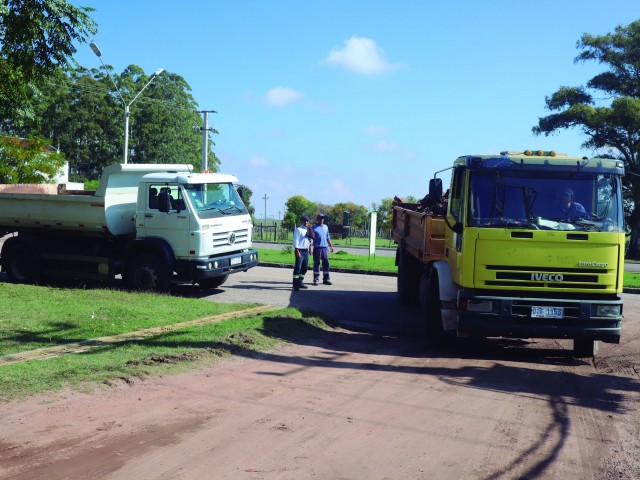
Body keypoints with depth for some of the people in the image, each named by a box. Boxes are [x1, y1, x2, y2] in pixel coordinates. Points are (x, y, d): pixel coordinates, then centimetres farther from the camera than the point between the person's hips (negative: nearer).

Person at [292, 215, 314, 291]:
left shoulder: (308, 230, 14)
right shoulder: (298, 229, -8)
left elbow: (310, 239, 20)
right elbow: (295, 240, -14)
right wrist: (297, 251, -18)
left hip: (306, 250, 8)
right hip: (300, 250, -8)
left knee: (305, 267, 13)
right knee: (298, 267, -9)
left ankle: (300, 282, 24)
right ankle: (295, 284, -8)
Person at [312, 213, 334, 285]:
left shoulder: (326, 227, 16)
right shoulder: (314, 228, -1)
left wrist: (331, 246, 20)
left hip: (325, 248, 5)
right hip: (317, 248, -5)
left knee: (326, 263, 3)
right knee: (316, 264, 0)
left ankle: (326, 279, 8)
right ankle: (316, 279, 4)